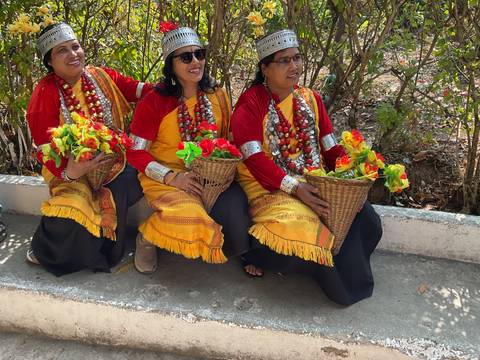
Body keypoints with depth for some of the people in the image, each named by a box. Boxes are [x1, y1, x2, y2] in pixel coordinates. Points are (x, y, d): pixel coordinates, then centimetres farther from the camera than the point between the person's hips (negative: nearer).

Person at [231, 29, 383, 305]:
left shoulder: (311, 99, 12)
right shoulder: (251, 103, -6)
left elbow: (331, 147, 9)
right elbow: (254, 158, -17)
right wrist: (293, 186, -29)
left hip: (314, 184, 6)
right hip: (269, 186, -5)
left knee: (363, 219, -15)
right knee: (293, 225, -34)